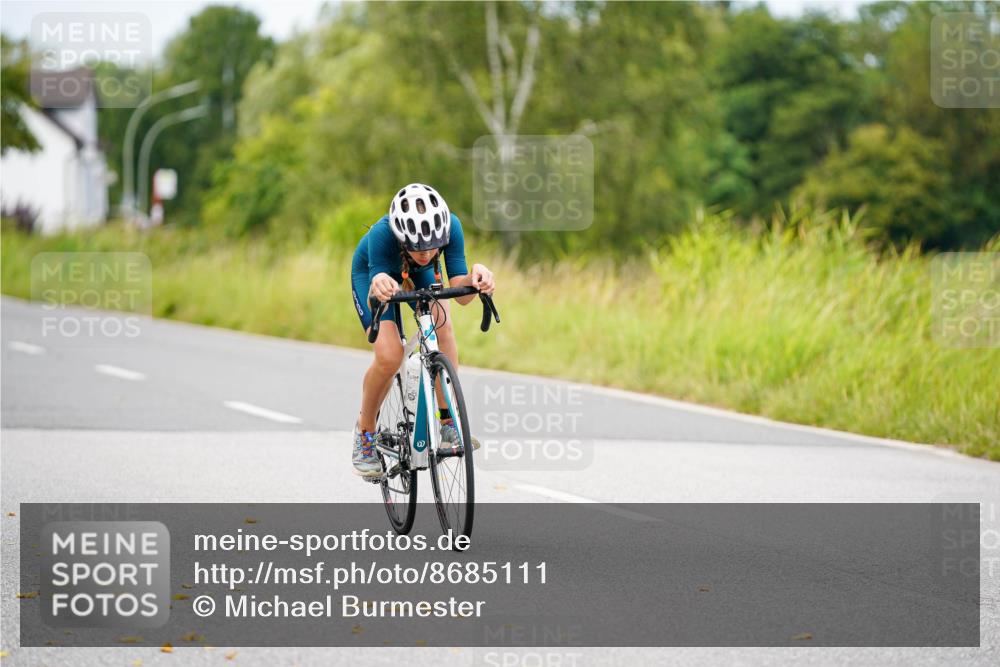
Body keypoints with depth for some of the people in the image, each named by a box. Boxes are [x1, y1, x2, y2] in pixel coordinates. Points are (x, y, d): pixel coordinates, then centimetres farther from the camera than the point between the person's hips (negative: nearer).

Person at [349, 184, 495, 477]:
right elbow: (375, 300, -42)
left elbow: (461, 295, -35)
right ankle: (365, 430, 5)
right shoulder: (382, 234, -42)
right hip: (372, 272, -2)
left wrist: (475, 277, -57)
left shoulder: (450, 226, -36)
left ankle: (448, 420, -16)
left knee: (441, 324, -28)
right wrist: (379, 288, -65)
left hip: (420, 275, 2)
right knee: (389, 356, -21)